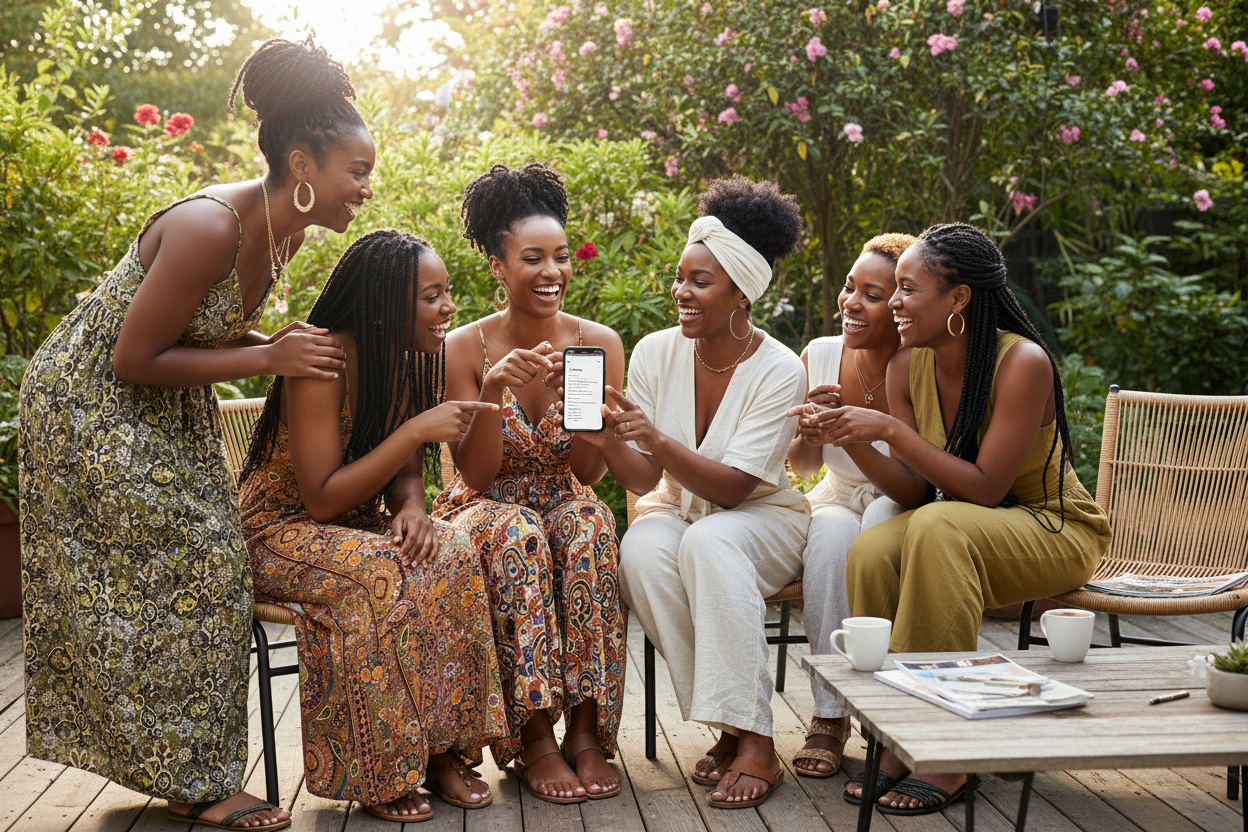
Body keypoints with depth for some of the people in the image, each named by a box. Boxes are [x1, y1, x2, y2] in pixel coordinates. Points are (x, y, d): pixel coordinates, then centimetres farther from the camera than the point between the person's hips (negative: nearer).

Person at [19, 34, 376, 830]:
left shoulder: (285, 230, -5)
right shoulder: (208, 229, -32)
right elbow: (135, 361, -26)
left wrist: (279, 345, -9)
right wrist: (266, 358, -27)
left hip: (169, 409, 9)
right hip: (91, 402, -9)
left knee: (202, 570, 6)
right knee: (167, 576, -8)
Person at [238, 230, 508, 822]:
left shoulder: (410, 358, 0)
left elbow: (402, 469, 6)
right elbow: (322, 498, -25)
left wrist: (411, 507, -18)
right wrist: (418, 430, -29)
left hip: (359, 526, 7)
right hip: (282, 530, -6)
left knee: (451, 554, -23)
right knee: (385, 575, -34)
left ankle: (439, 750, -17)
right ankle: (376, 774, -21)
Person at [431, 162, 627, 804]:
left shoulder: (599, 343, -4)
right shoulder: (465, 348, -9)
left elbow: (588, 473, -6)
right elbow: (476, 476, -12)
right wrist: (492, 391, -28)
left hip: (566, 505, 1)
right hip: (487, 509, -1)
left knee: (588, 525, -33)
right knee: (518, 534, -35)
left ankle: (585, 731, -27)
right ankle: (534, 740, -27)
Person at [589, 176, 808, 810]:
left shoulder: (779, 371, -15)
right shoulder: (655, 353, -5)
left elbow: (731, 487, -22)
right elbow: (644, 479, -7)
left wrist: (658, 441, -36)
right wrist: (610, 442, -28)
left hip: (762, 519, -3)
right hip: (675, 509, 3)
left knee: (709, 540, -36)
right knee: (641, 551, -31)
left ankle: (753, 741, -32)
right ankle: (726, 729, -22)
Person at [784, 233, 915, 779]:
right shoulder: (820, 357, -7)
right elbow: (802, 467, 2)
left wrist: (850, 434, -34)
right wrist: (809, 437, -22)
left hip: (903, 514, -2)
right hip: (838, 504, 2)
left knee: (883, 519, -35)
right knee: (832, 534, -31)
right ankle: (829, 715, -23)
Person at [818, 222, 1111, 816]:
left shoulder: (1023, 363, -23)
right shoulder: (908, 367, -4)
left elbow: (985, 488, -26)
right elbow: (914, 488, -4)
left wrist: (891, 429, -28)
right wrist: (855, 447, -21)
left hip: (1055, 530, -5)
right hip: (960, 528, 5)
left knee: (938, 528, -35)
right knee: (871, 553, -26)